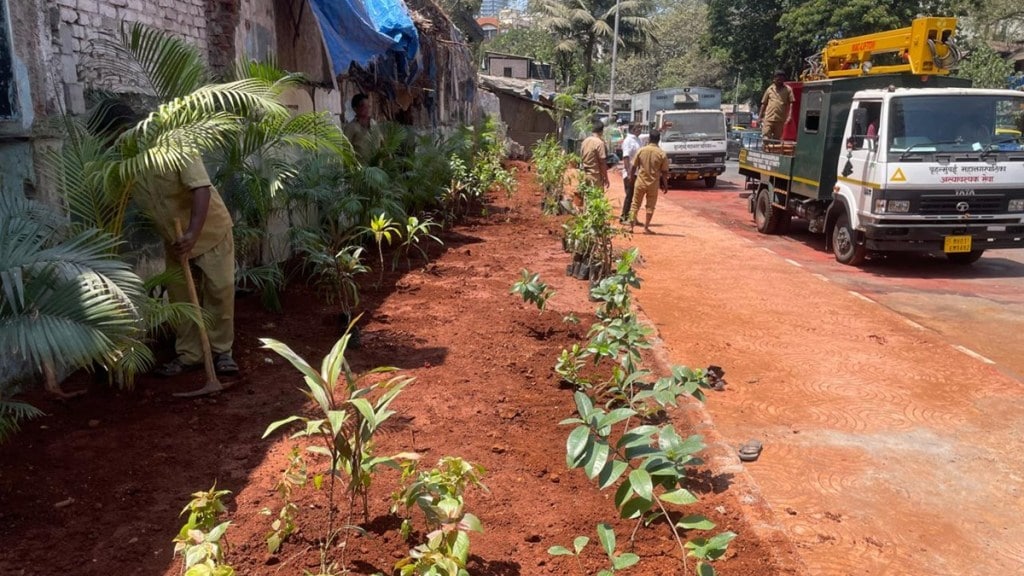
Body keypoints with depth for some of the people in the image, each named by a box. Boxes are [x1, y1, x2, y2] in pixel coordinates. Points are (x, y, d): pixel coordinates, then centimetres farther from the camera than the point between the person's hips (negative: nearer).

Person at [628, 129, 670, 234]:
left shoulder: (641, 150, -5)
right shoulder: (662, 154, -8)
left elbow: (633, 167, -1)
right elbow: (664, 172, -5)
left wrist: (631, 178, 12)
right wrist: (665, 185, 5)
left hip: (640, 182, 1)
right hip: (653, 184, -1)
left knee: (635, 205, 11)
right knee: (650, 207, 10)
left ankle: (631, 226, 5)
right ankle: (646, 228, 9)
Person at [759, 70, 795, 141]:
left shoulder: (788, 90, 5)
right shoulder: (770, 89, 9)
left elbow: (791, 103, 1)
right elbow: (764, 103, 13)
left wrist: (789, 116, -12)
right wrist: (760, 117, 9)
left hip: (780, 120, 0)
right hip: (768, 119, 0)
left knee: (777, 140, 7)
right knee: (765, 138, -7)